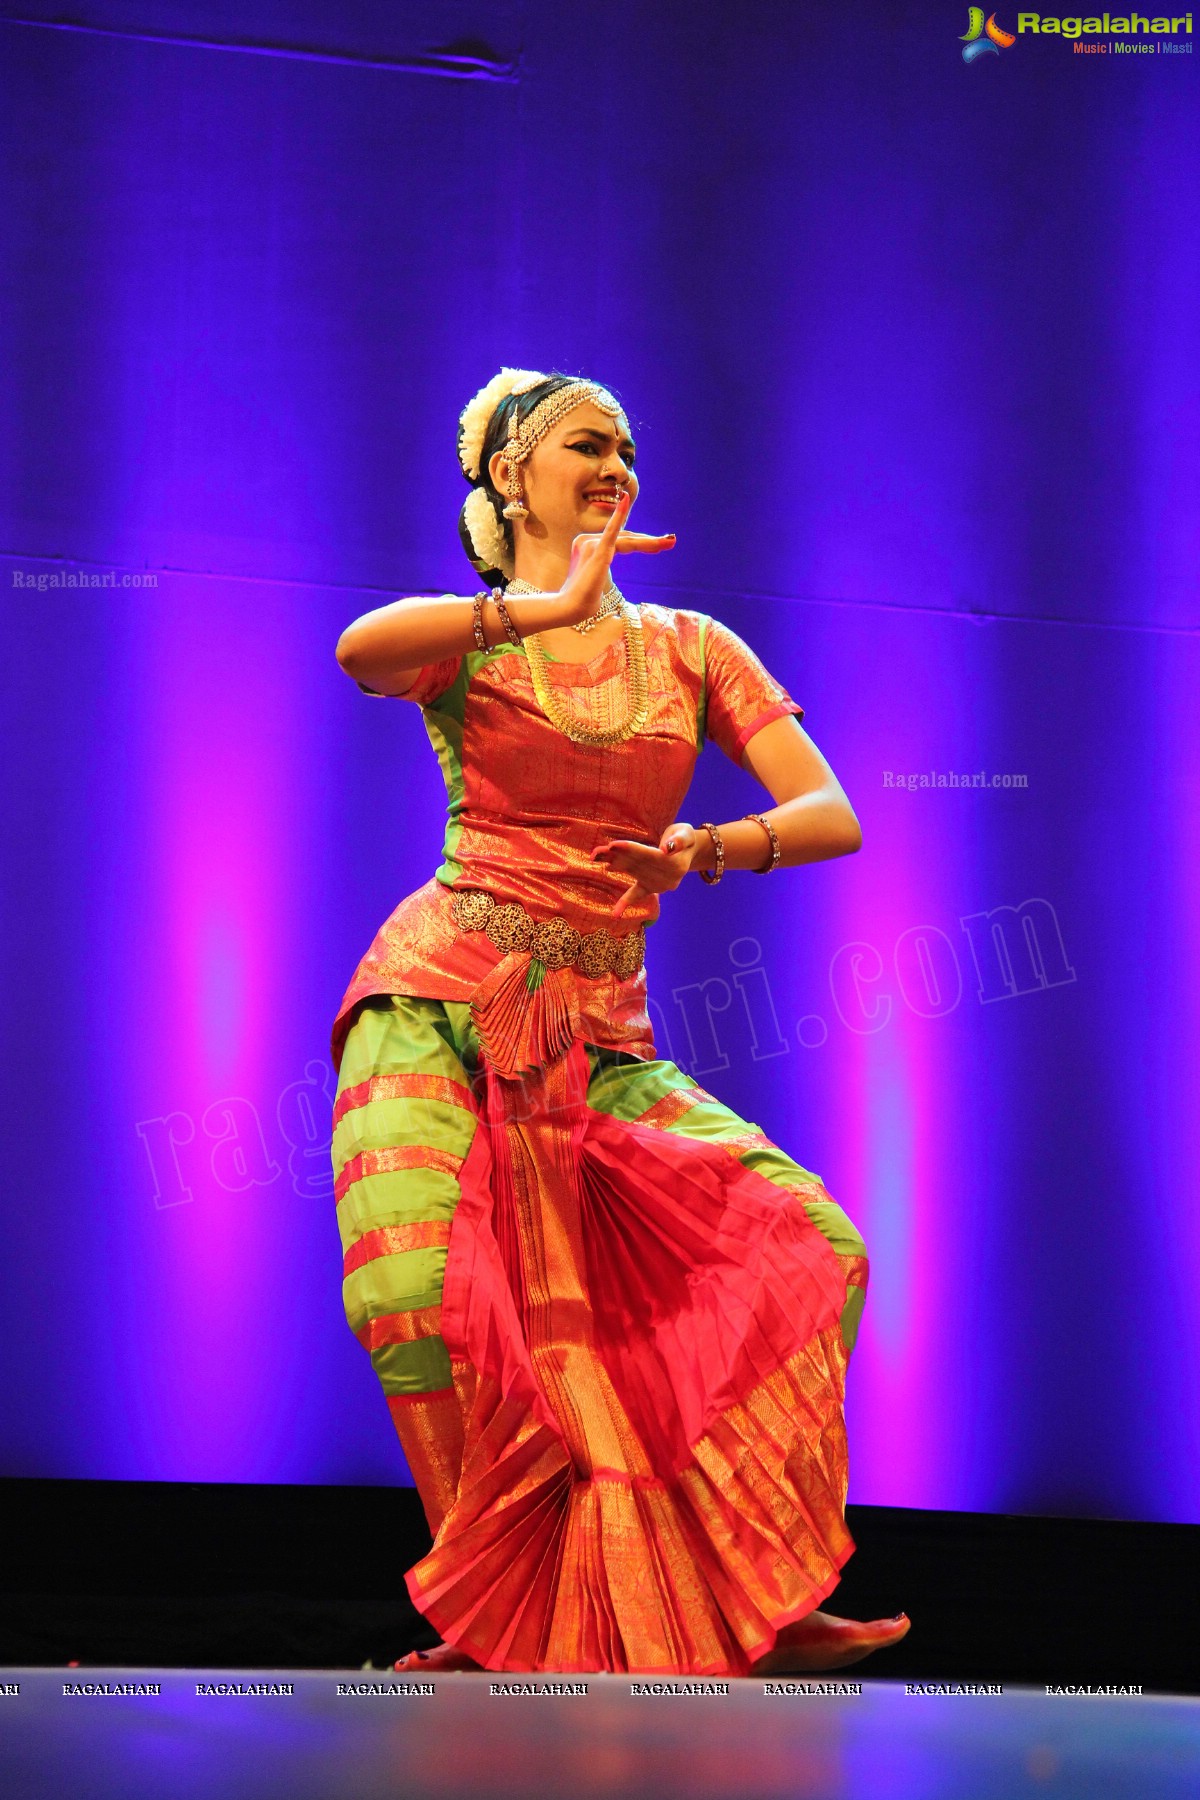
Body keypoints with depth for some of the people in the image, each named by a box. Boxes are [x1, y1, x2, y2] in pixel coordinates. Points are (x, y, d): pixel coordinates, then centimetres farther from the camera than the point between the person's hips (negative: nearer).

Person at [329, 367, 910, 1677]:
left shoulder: (689, 648, 14)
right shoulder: (469, 641, 5)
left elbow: (832, 816, 4)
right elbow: (358, 651, -22)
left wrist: (711, 851, -15)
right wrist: (551, 603, -16)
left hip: (599, 1040, 4)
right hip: (441, 1003, -4)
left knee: (817, 1247, -9)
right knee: (414, 1288, -27)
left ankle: (754, 1607, -2)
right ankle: (497, 1618, -7)